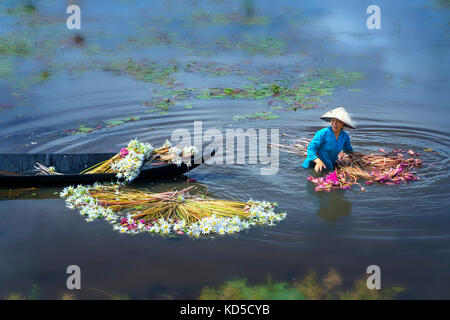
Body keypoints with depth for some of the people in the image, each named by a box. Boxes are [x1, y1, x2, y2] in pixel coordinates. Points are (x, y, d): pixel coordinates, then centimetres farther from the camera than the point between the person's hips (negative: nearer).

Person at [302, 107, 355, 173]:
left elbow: (349, 150, 23)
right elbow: (310, 149, -21)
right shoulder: (323, 133, -15)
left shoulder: (345, 136, 2)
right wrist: (318, 161, -36)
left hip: (330, 167, 6)